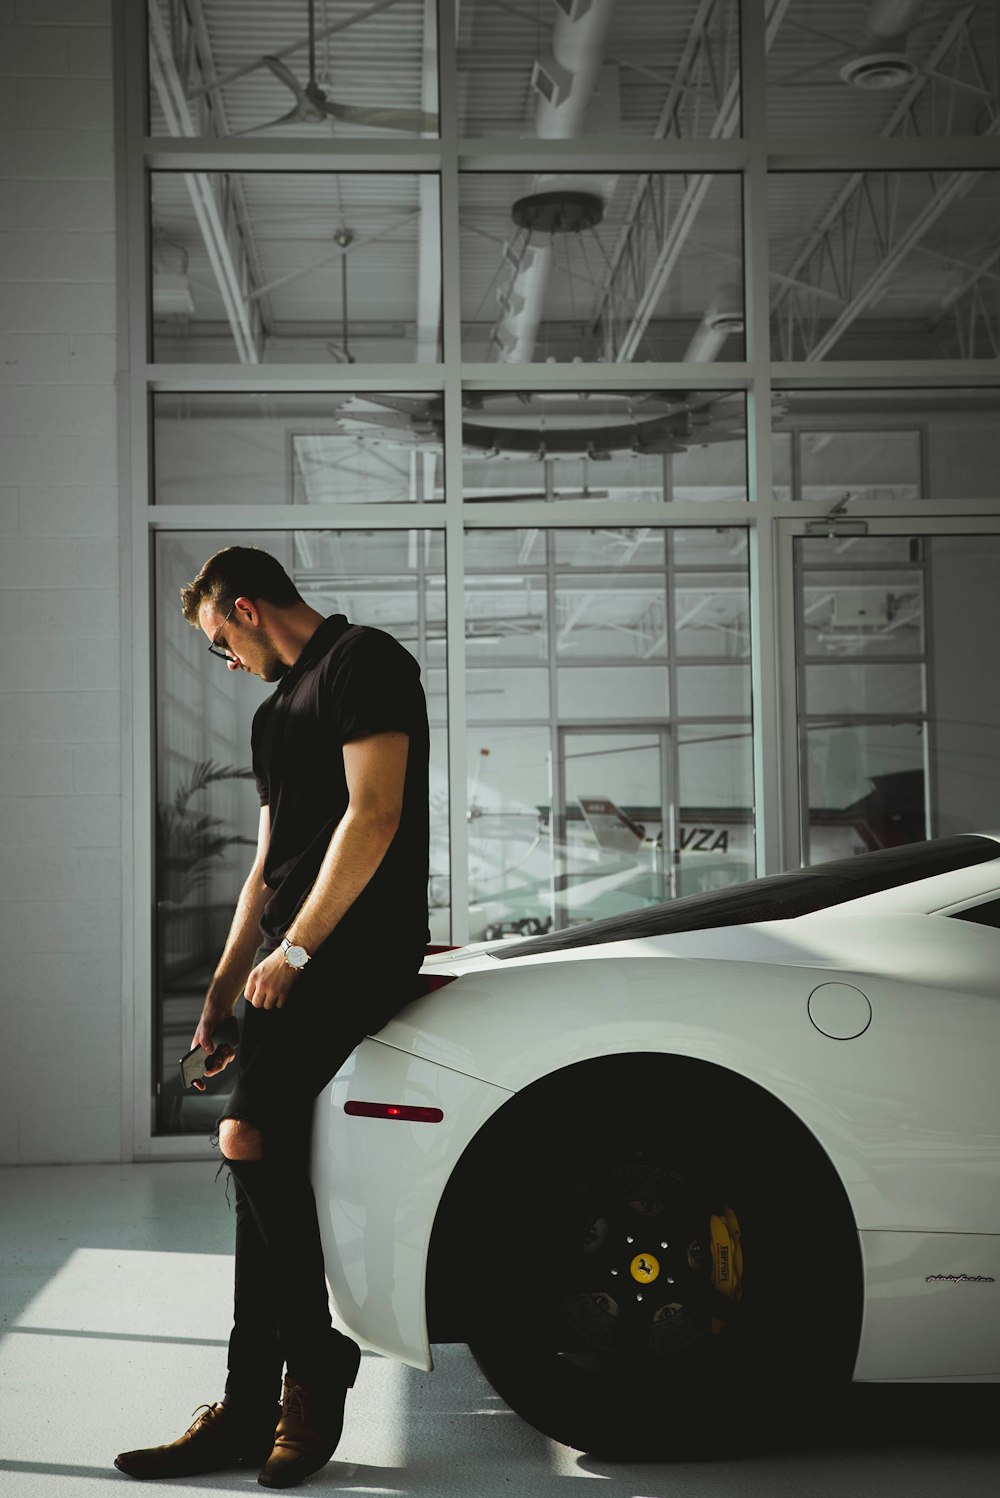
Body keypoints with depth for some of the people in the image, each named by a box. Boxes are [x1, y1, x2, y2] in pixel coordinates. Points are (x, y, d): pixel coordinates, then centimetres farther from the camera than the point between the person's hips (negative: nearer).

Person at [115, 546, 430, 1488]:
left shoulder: (364, 662, -4)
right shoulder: (276, 710, 26)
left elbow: (374, 816, -15)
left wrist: (293, 951, -15)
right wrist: (225, 985, 21)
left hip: (357, 950, -9)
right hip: (292, 962, 9)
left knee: (250, 1138, -22)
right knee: (267, 1160, 2)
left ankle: (316, 1368, -8)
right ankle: (252, 1413, 4)